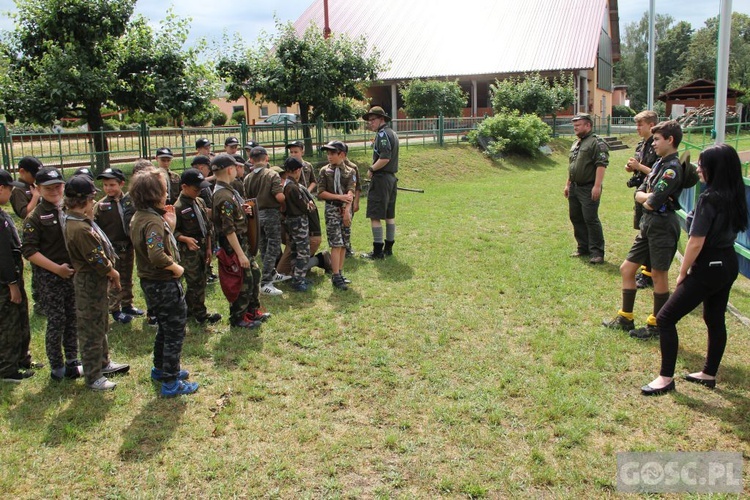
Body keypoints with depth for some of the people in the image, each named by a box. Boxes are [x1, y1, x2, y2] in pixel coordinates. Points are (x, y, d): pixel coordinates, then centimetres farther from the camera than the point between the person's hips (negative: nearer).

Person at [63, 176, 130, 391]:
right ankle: (93, 377, 14)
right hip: (90, 283, -11)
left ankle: (103, 363, 40)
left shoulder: (78, 221, 6)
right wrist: (114, 274, -7)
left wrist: (110, 271, 2)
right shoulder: (80, 228, -27)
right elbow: (97, 260, -23)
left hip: (95, 281, 11)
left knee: (100, 325, 24)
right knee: (91, 330, 2)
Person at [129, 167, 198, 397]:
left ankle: (161, 369, 39)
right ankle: (171, 382, 10)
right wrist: (177, 268, -22)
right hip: (165, 284, -10)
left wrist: (168, 224, 6)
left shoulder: (138, 217, 6)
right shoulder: (154, 221, -24)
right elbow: (157, 255, -37)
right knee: (175, 332, 2)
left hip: (151, 282, 10)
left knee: (165, 328, 25)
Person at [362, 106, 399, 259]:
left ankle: (378, 251, -5)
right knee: (389, 215, 14)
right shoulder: (392, 133, 16)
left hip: (381, 178, -10)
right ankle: (388, 248, 21)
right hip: (392, 177, 10)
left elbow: (385, 158, -23)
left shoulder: (382, 134, -14)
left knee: (375, 216, -6)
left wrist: (371, 169, -12)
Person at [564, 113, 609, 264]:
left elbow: (601, 165, -19)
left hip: (588, 189, -9)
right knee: (576, 218, 12)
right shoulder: (576, 144, 18)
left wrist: (597, 186, -25)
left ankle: (597, 252, -4)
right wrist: (568, 184, 23)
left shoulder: (597, 142, -11)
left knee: (591, 220, -9)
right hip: (574, 188, 9)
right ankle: (584, 248, 23)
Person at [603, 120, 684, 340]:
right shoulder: (660, 163, 12)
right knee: (627, 269, 12)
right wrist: (649, 197, -12)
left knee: (658, 274, 3)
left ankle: (656, 325, 18)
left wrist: (648, 201, -3)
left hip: (663, 226, -9)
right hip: (648, 224, 9)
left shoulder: (672, 169, -18)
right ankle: (625, 318, 24)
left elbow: (653, 203, -24)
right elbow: (639, 193, 7)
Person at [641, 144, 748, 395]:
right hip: (729, 264, 9)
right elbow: (727, 231, 13)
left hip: (709, 268, -9)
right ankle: (709, 374, 33)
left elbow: (696, 243, -21)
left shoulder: (709, 199, -21)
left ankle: (666, 378, 3)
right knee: (715, 319, 20)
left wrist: (682, 273, -9)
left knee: (665, 318, -3)